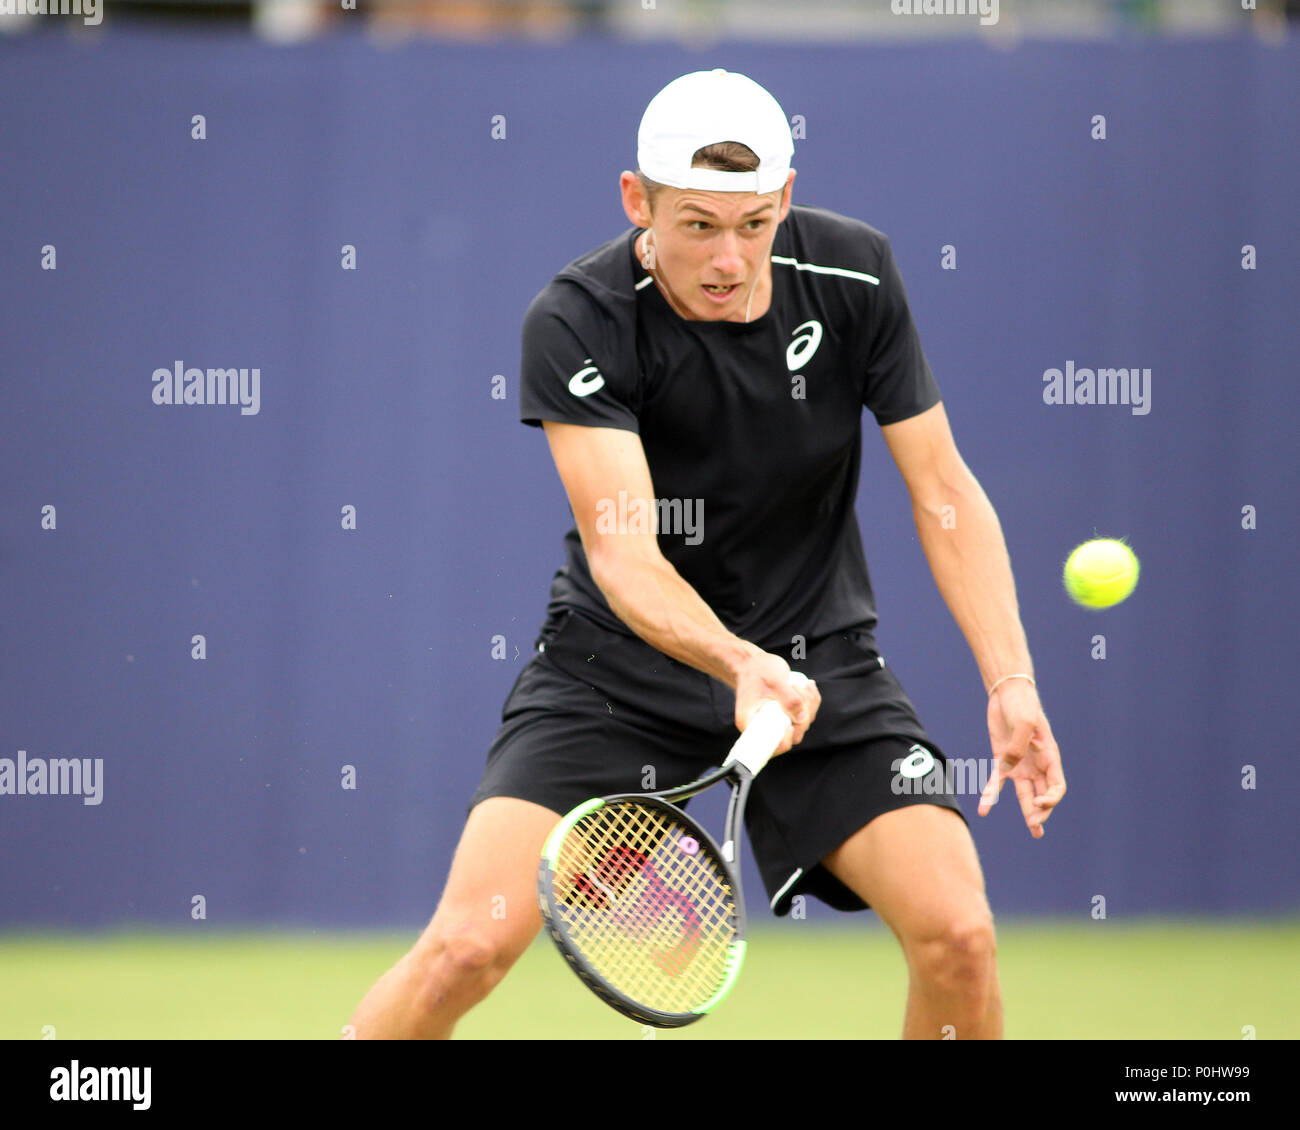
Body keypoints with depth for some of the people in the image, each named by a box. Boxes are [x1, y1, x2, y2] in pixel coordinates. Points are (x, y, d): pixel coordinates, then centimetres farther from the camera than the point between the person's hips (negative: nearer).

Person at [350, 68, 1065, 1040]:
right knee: (472, 943, -19)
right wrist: (742, 666, -46)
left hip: (821, 657, 3)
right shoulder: (576, 324, -21)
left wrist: (1011, 682, -13)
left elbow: (944, 494, -3)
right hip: (620, 663, -3)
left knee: (957, 935, -15)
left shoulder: (854, 276, -10)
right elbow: (622, 554, -28)